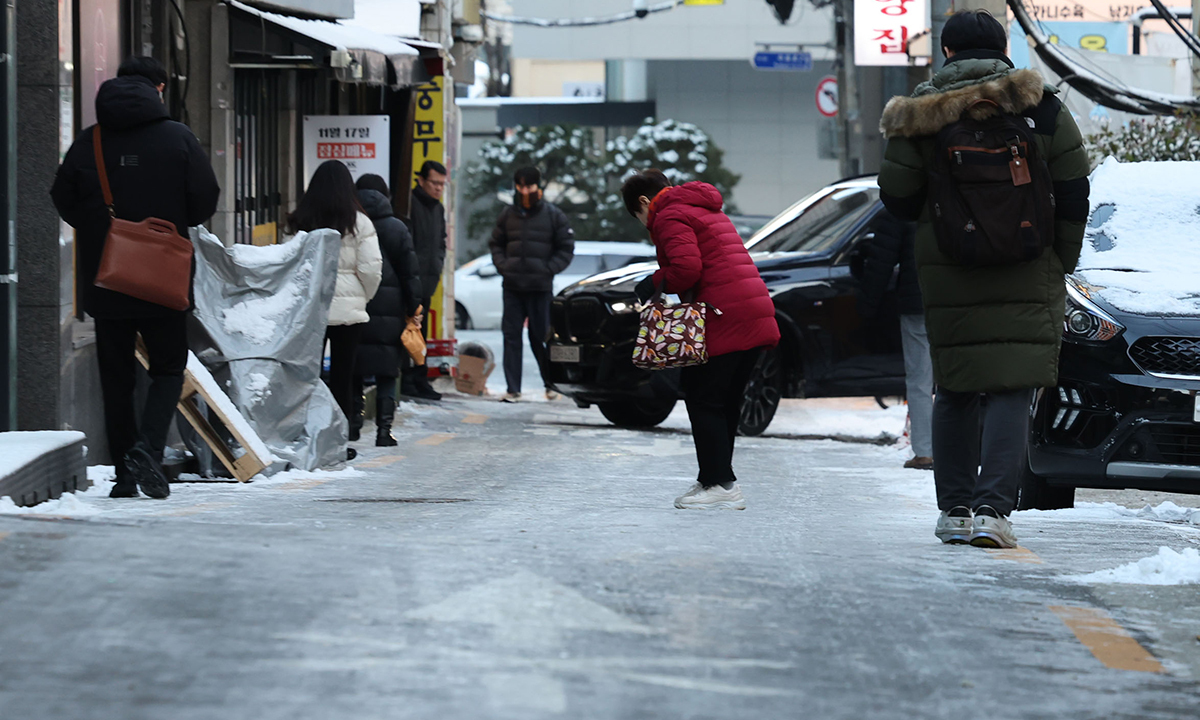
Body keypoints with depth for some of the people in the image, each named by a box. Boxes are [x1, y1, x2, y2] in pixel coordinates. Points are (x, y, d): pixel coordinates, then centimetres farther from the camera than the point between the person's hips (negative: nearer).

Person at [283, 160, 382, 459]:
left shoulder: (296, 222, 2)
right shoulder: (358, 223, -5)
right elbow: (371, 269, -6)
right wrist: (363, 298, 10)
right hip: (347, 309, -2)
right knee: (342, 376, 3)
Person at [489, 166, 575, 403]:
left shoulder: (554, 215, 0)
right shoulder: (508, 215, 8)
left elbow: (566, 249, 3)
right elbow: (496, 244, 19)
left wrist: (548, 270, -8)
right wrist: (502, 266, 3)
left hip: (541, 288, -3)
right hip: (512, 287, 3)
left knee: (540, 337, 2)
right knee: (511, 336, -1)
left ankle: (551, 383, 19)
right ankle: (513, 388, 1)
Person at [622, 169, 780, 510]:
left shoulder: (670, 216, -3)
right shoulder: (708, 210, 28)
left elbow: (686, 267, -18)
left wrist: (653, 284, -2)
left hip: (724, 320, -9)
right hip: (758, 315, 9)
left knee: (702, 399, -4)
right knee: (726, 402, 13)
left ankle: (721, 485, -6)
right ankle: (714, 481, 17)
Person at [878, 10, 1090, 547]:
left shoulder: (922, 112, -3)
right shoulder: (1040, 105, -2)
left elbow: (897, 197, -1)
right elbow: (1073, 191, -1)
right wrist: (1062, 261, 10)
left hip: (947, 276, 1)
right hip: (1027, 280, -1)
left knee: (954, 392, 13)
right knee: (1011, 392, -3)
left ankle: (955, 509, 15)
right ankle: (992, 508, -16)